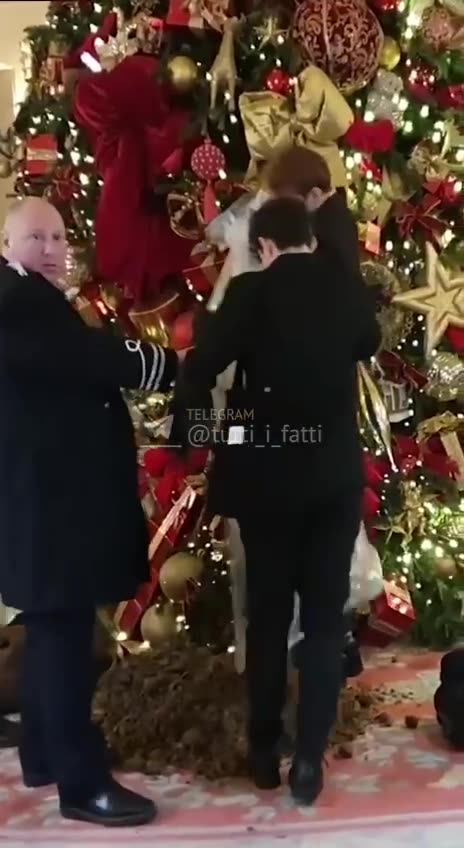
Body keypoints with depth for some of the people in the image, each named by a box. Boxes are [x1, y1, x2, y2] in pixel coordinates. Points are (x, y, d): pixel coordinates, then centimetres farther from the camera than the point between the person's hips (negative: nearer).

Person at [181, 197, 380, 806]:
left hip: (266, 475, -2)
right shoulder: (347, 287, 1)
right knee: (325, 614, 10)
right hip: (335, 474, 2)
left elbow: (197, 371, -14)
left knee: (267, 612, 12)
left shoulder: (252, 290, -10)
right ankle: (309, 759, 13)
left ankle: (264, 750, 24)